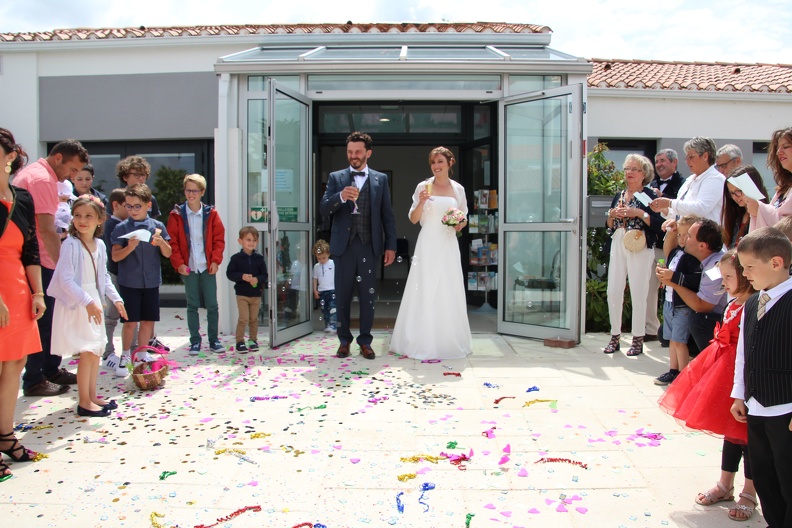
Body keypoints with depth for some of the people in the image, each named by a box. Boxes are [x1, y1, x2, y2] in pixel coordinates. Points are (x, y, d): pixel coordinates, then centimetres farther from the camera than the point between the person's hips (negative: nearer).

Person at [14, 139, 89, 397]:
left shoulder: (30, 172, 16)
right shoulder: (43, 179, -17)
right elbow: (47, 230, -22)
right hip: (39, 263, -10)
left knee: (50, 318, 16)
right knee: (44, 321, -2)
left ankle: (51, 370, 25)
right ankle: (34, 381, 7)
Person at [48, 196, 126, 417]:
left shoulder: (99, 245, 6)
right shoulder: (70, 244, -16)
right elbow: (65, 279, -21)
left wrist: (116, 299, 8)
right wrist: (87, 302, -27)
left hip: (94, 303, 8)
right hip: (76, 305, -7)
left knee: (96, 350, 13)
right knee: (87, 352, -7)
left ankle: (92, 396, 26)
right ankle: (84, 402, 5)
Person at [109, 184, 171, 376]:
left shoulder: (158, 226, 2)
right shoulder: (121, 228, -4)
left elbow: (168, 254, 5)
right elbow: (115, 256, -6)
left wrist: (161, 241, -15)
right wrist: (129, 247, -23)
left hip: (151, 281, 2)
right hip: (129, 282, -2)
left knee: (148, 321, 8)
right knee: (130, 322, -1)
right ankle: (125, 356, 17)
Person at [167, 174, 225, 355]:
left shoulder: (210, 213, 2)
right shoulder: (177, 214, 0)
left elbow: (219, 238, 3)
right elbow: (172, 241, -1)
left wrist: (215, 260, -6)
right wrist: (179, 263, -9)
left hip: (208, 267, 1)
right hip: (188, 267, 0)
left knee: (212, 304, 4)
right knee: (192, 305, 7)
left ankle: (213, 340, 16)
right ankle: (195, 341, 15)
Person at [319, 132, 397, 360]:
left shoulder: (380, 179, 8)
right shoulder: (336, 178, 7)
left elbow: (387, 215, 7)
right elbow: (323, 209, -3)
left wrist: (390, 245, 1)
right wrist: (341, 196, -21)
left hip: (368, 245, 0)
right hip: (343, 245, 0)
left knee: (367, 296, 3)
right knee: (342, 296, 6)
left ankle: (365, 342, 13)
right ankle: (344, 340, 19)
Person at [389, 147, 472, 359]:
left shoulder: (458, 189, 9)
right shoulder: (423, 187, 3)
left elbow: (464, 218, 17)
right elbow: (413, 219, 2)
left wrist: (460, 225, -5)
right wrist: (421, 202, -15)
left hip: (448, 245, 2)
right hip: (428, 244, -2)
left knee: (448, 293, 3)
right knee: (424, 292, -3)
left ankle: (449, 341, 14)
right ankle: (422, 342, 5)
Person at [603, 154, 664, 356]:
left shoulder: (649, 196, -2)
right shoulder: (619, 196, 16)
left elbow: (659, 224, -12)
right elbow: (609, 226, 18)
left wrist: (639, 213, -19)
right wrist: (612, 215, -2)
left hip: (640, 248, -6)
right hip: (618, 246, 6)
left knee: (638, 293, -2)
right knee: (613, 292, 4)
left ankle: (638, 339, 9)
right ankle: (615, 336, 15)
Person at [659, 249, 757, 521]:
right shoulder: (733, 306, 9)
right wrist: (707, 367, 18)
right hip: (724, 372, 9)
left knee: (745, 435, 4)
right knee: (730, 430, 18)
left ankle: (749, 494, 19)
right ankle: (725, 485, 32)